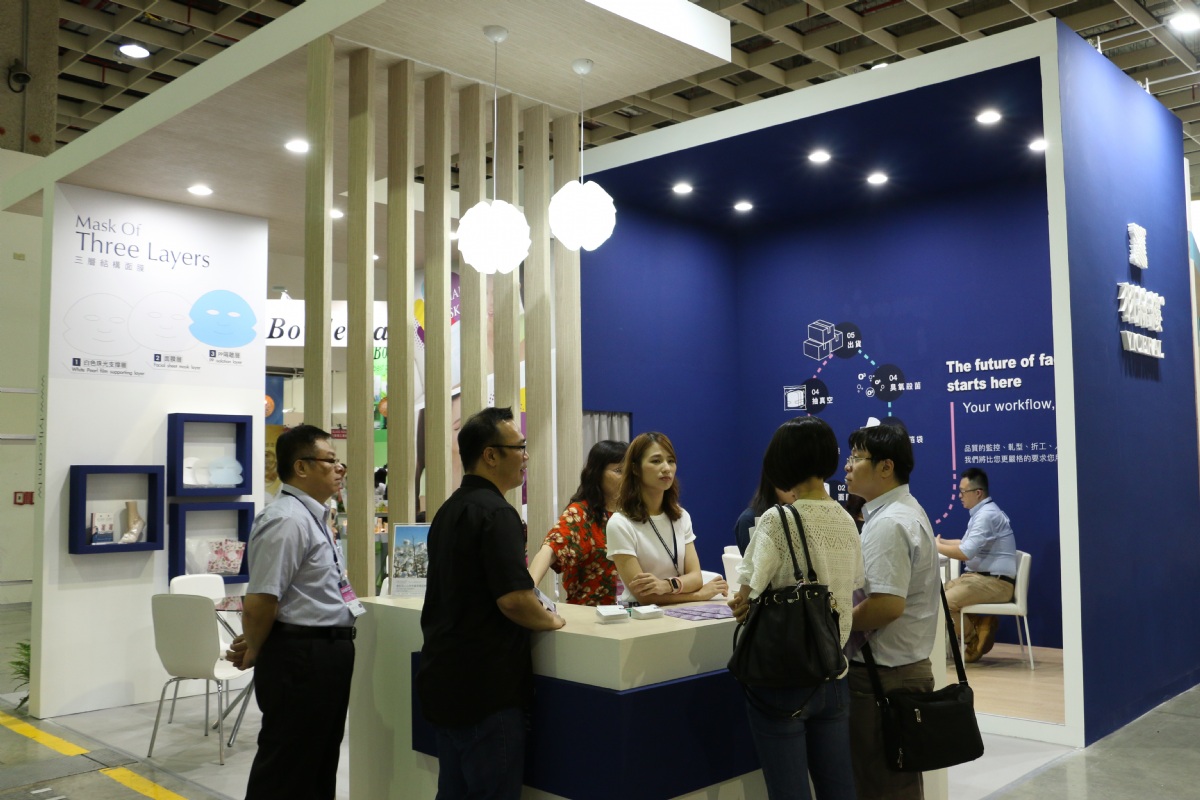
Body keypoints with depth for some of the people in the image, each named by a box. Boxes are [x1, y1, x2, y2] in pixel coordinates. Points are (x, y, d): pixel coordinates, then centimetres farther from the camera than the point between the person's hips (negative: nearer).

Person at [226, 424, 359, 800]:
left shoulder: (312, 515, 13)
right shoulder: (287, 520, -20)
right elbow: (261, 599, -22)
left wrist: (255, 645, 15)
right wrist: (254, 653, -6)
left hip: (327, 652, 10)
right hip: (300, 655, -10)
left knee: (320, 761, 19)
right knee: (287, 769, 2)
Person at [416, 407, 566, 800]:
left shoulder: (449, 509, 12)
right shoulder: (496, 513, -18)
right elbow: (513, 599, -25)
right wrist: (550, 620, -6)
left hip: (447, 679, 9)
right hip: (486, 687, -9)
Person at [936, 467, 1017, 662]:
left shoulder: (987, 515, -19)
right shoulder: (983, 512, 14)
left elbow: (965, 553, -25)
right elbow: (967, 544, 24)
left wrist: (936, 547, -11)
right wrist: (939, 541, 12)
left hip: (995, 582, -11)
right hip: (980, 577, 11)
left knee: (943, 602, -19)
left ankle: (974, 643, 2)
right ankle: (980, 626, 8)